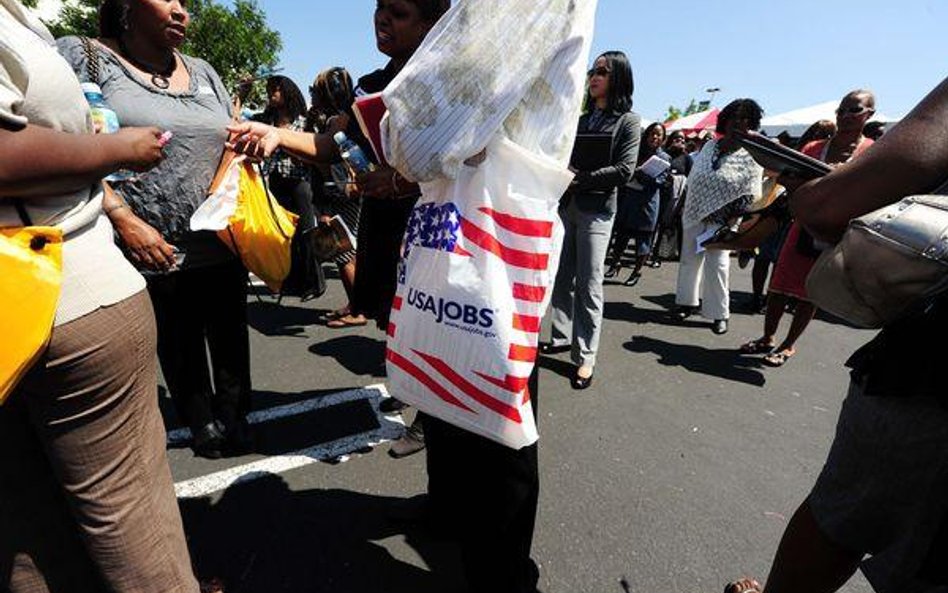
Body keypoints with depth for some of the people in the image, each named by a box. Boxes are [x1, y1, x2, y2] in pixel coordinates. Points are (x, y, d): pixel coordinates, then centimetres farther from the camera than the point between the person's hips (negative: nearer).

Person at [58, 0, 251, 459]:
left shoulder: (203, 72, 14)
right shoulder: (82, 57, 0)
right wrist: (124, 220, -18)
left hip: (223, 247, 4)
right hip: (155, 253, -3)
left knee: (231, 340, 13)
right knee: (179, 352, 12)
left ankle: (234, 418, 32)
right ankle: (202, 424, 32)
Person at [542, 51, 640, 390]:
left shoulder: (628, 120, 1)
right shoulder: (582, 118, 17)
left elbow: (624, 170, -9)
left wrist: (579, 179, -17)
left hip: (596, 210, -5)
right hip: (566, 204, 5)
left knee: (588, 285, -4)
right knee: (562, 277, 8)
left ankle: (584, 357, 3)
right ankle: (563, 337, 21)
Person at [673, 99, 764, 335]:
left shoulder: (752, 155, -5)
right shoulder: (710, 145, 9)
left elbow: (751, 195, -9)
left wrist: (733, 219, -19)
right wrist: (685, 207, 9)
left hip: (721, 219, -5)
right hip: (695, 214, 5)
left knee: (716, 264, -8)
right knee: (689, 259, 10)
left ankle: (719, 313, 4)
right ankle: (688, 301, 25)